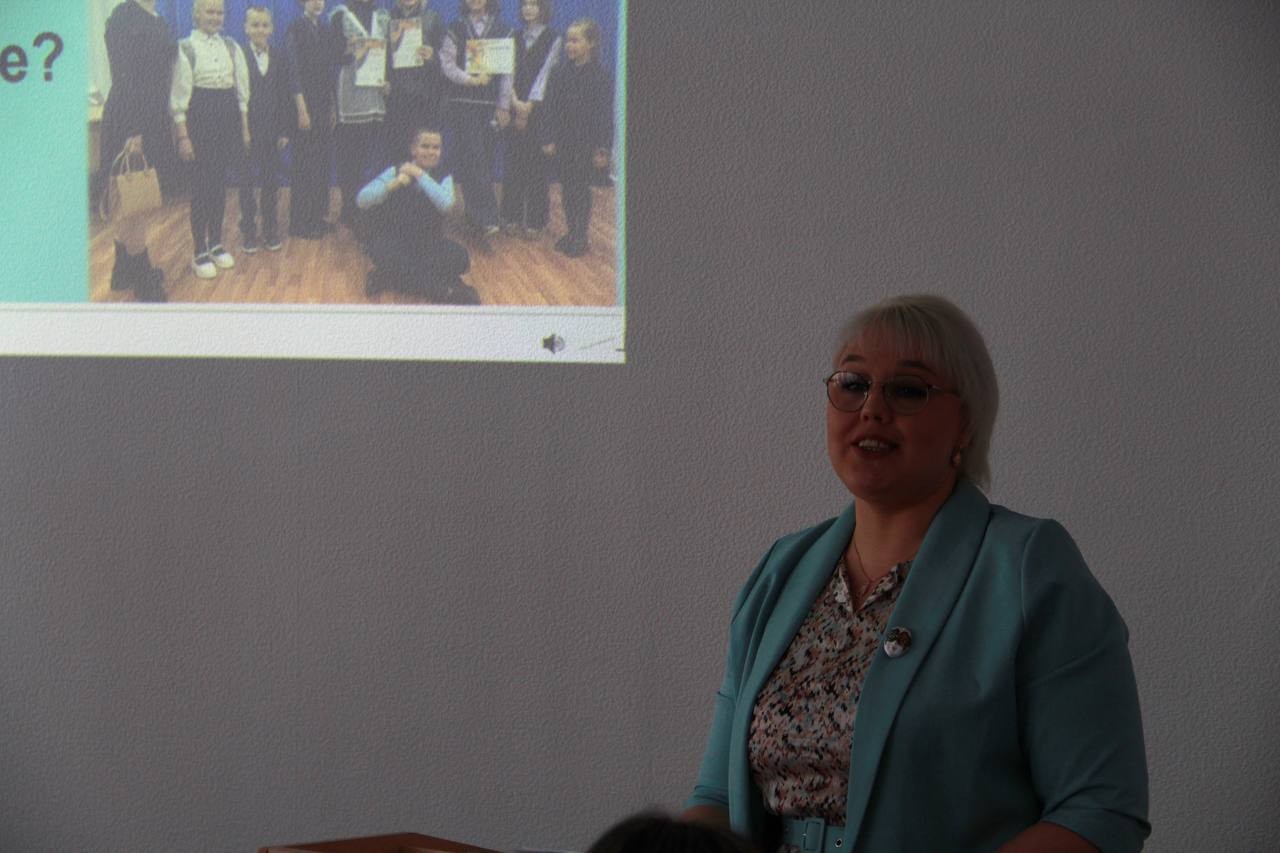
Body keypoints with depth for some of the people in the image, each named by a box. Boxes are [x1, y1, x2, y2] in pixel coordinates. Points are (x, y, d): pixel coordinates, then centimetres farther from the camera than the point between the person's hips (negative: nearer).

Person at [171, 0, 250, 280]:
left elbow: (242, 89, 14)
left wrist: (245, 128, 11)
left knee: (220, 182, 10)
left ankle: (216, 243, 22)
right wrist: (183, 135, -11)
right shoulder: (185, 48, -5)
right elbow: (179, 94, -7)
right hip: (200, 117, -5)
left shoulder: (231, 47, 9)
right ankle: (199, 252, 3)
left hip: (227, 119, 5)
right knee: (201, 185, -3)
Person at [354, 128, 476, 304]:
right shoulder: (396, 172, -3)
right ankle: (447, 292, -41)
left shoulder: (443, 178, 1)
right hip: (389, 239, -3)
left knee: (460, 258, -24)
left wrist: (420, 175, -23)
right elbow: (362, 200, -13)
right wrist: (395, 184, -27)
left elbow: (445, 205, -23)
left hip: (426, 241, 3)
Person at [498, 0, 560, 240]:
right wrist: (515, 101, -12)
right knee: (512, 162, 3)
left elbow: (544, 73, -7)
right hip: (516, 109, 3)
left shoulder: (552, 39, -1)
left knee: (536, 164, -2)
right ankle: (512, 216, 11)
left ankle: (535, 221, 3)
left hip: (539, 109, -3)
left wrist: (529, 106, -13)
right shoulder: (515, 38, 11)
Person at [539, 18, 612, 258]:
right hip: (563, 142, 4)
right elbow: (551, 109, 5)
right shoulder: (560, 73, 2)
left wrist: (602, 149, -12)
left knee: (580, 188, 1)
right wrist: (549, 139, 0)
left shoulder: (600, 77, -10)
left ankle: (580, 236, 11)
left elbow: (604, 115, -9)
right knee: (566, 188, 10)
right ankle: (572, 232, 21)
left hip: (586, 144, -4)